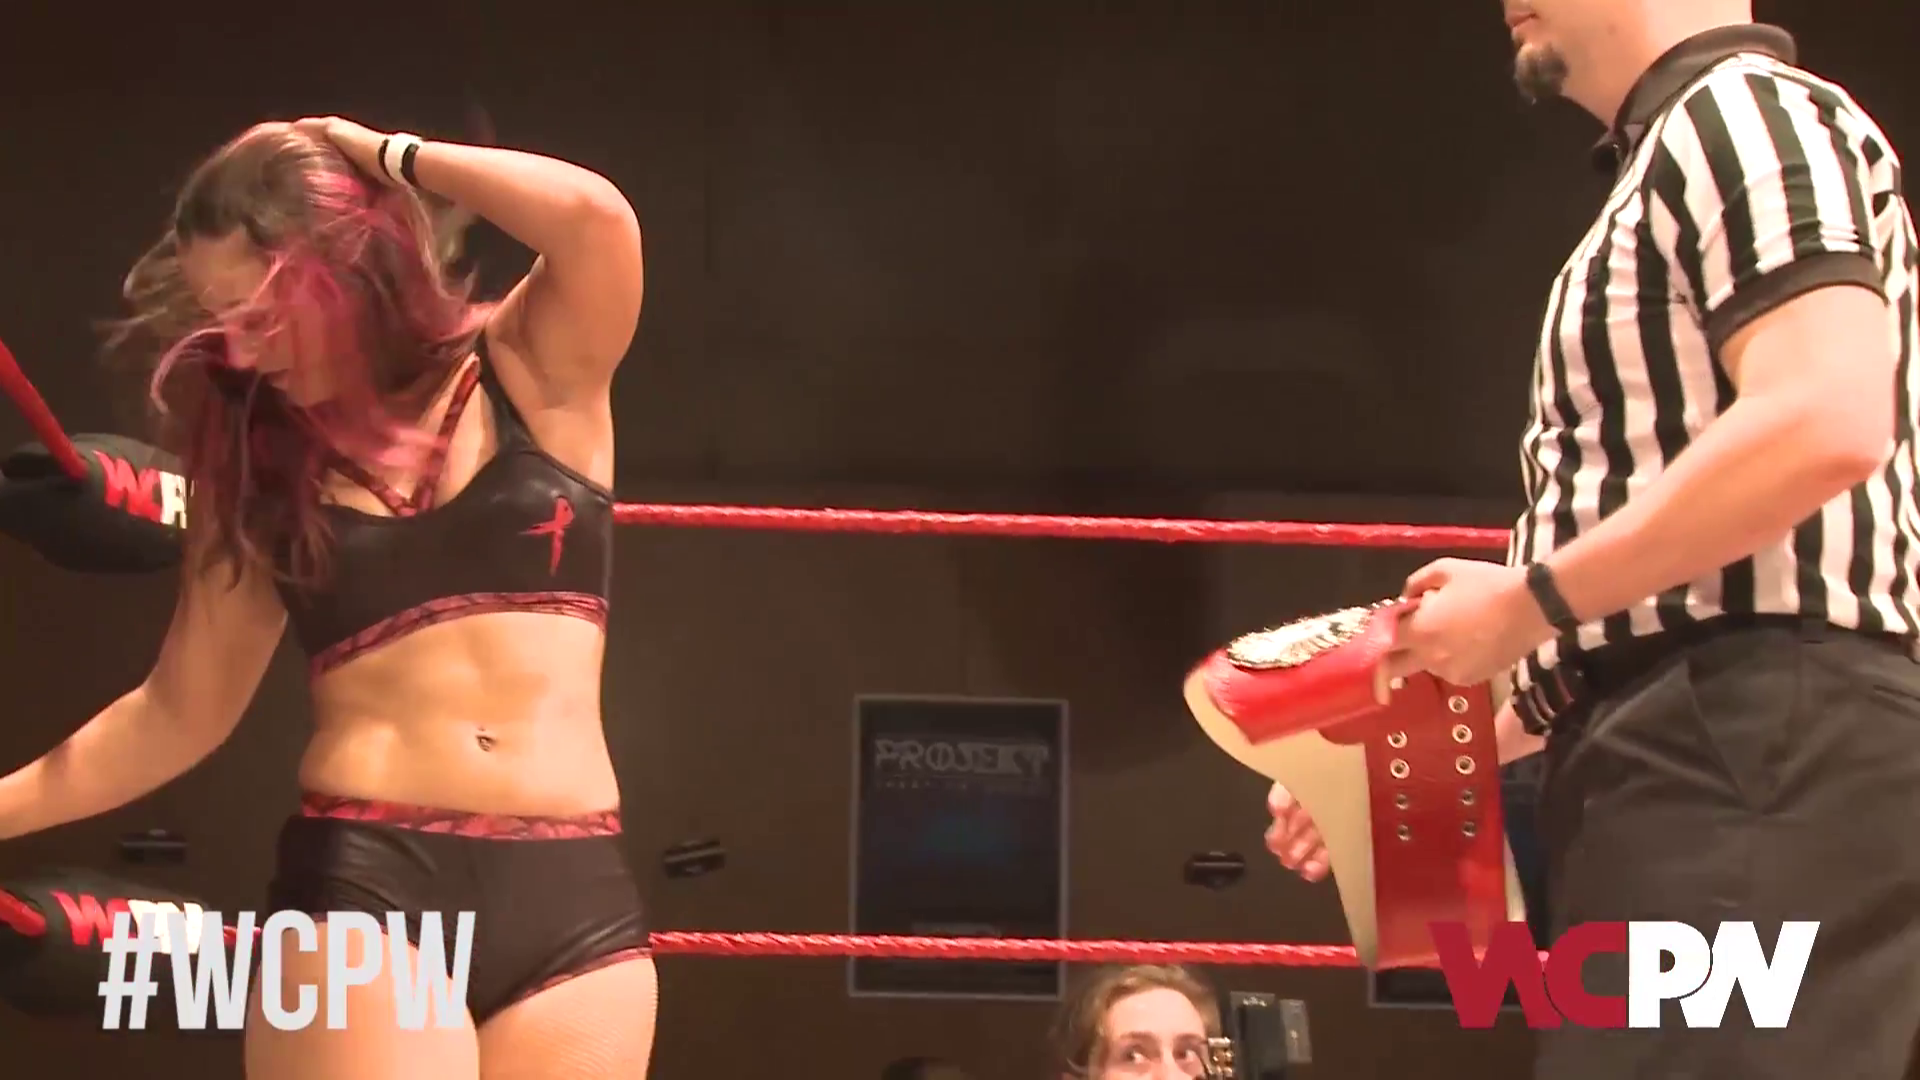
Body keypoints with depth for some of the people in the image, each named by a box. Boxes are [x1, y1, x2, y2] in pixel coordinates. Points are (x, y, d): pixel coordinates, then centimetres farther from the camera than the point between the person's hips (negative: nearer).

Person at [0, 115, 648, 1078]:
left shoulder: (532, 371, 5)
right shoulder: (262, 466, 11)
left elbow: (598, 221, -15)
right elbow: (180, 710, 15)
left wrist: (388, 156, -3)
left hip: (575, 903, 0)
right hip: (359, 892, 1)